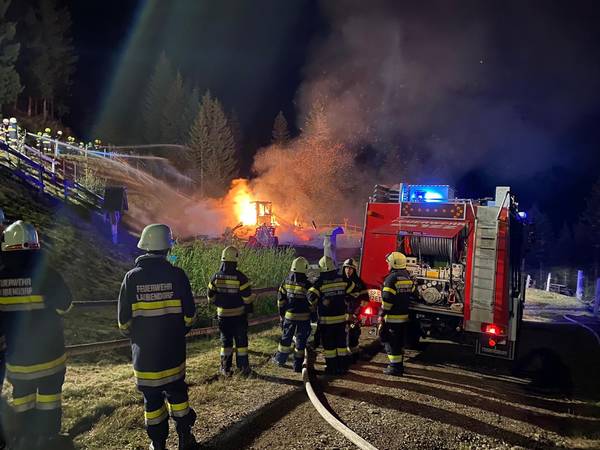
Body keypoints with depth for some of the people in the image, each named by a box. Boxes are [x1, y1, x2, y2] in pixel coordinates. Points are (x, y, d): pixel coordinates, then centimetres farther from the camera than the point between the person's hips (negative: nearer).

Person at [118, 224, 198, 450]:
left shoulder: (132, 277, -10)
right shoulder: (176, 275, -11)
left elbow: (123, 320, -4)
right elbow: (189, 314, -5)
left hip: (144, 351, 0)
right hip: (173, 350, 0)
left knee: (152, 397, 13)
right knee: (177, 393, 17)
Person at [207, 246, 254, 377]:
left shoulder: (216, 277, -6)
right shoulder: (240, 277, -16)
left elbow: (210, 297, 4)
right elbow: (247, 298, -11)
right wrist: (249, 310, 6)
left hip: (223, 315, 2)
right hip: (239, 315, -2)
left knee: (226, 341, 13)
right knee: (241, 341, 10)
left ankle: (225, 368, 18)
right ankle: (243, 367, 16)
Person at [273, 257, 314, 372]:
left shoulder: (286, 282, -1)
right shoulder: (307, 285, -15)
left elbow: (280, 299, 5)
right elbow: (311, 302, -12)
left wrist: (282, 313, 16)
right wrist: (311, 312, 5)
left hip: (289, 315, 4)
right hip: (303, 317, -4)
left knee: (286, 337, 20)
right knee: (301, 341, 6)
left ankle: (280, 359, 32)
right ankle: (297, 366, 12)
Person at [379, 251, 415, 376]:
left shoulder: (391, 278, -17)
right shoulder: (408, 278, 9)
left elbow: (387, 300, -20)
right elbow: (412, 294, 16)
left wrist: (381, 315, -13)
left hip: (392, 318, -8)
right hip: (404, 316, 8)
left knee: (391, 342, 0)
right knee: (400, 341, 18)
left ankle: (395, 367, 3)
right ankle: (399, 364, 27)